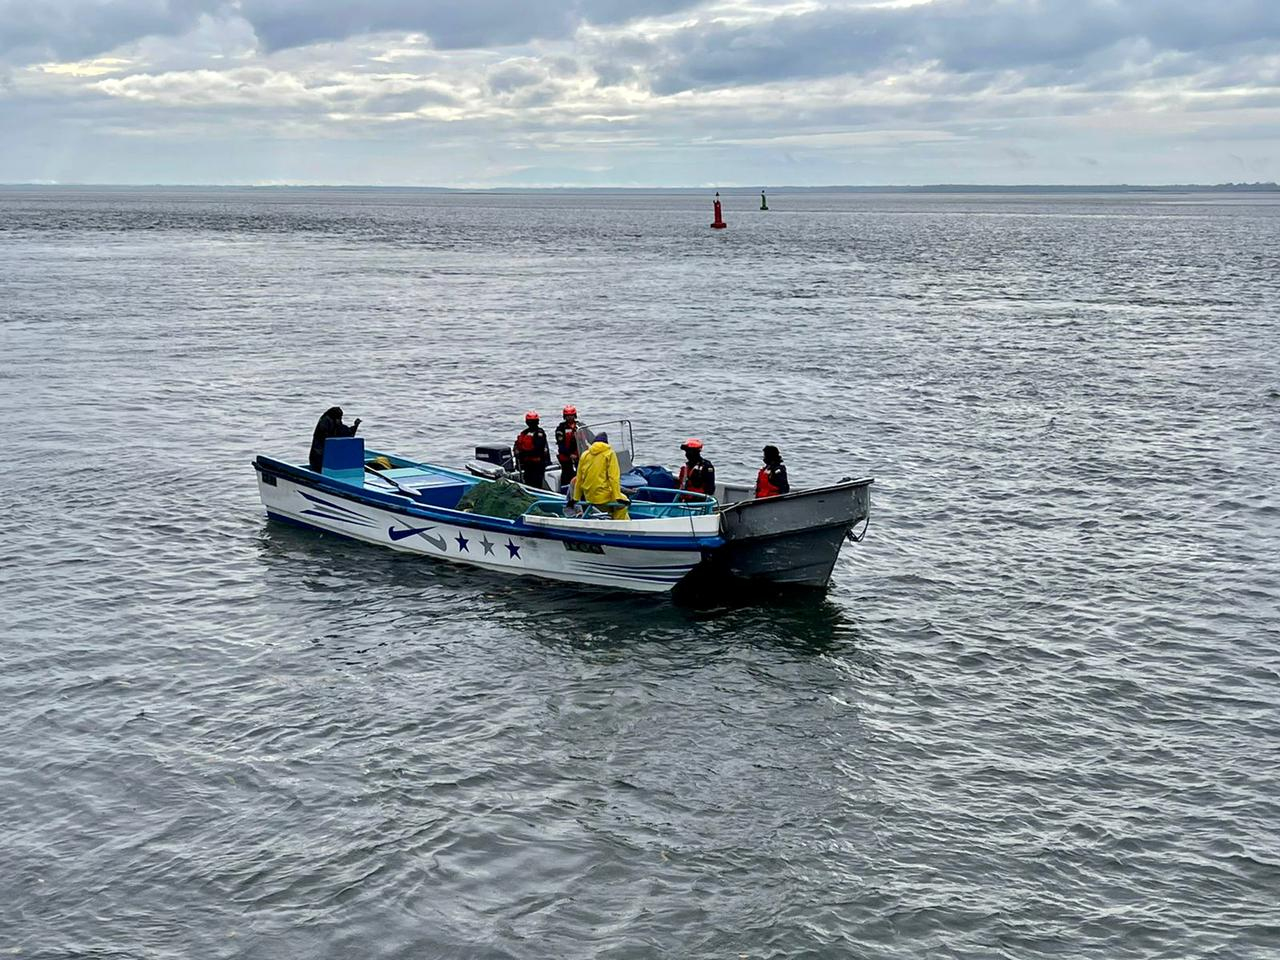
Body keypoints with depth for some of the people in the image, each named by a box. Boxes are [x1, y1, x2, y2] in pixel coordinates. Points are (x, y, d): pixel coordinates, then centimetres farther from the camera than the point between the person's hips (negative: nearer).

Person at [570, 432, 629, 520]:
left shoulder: (584, 455, 9)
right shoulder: (609, 453, -2)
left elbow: (579, 479, 11)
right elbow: (614, 477, -11)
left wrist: (575, 498, 18)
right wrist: (618, 497, -14)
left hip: (588, 497, 5)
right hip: (604, 496, -5)